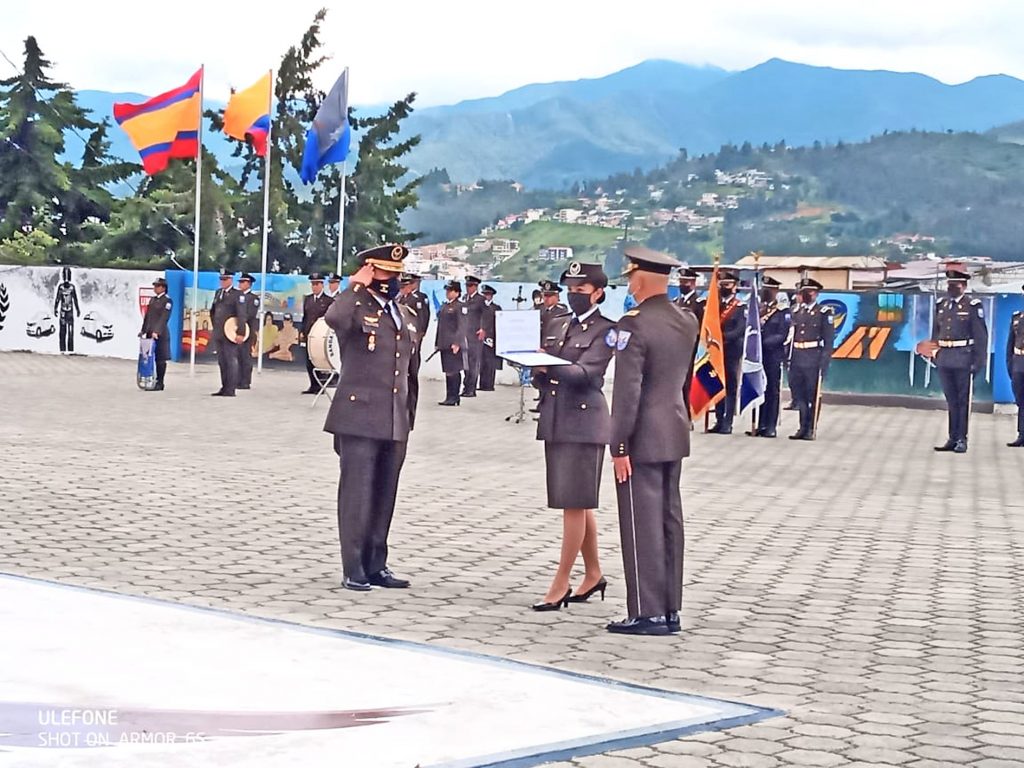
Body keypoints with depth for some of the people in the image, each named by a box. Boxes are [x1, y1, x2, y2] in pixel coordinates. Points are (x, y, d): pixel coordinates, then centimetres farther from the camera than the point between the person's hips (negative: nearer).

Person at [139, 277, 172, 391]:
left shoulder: (167, 300, -6)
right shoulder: (152, 300, 18)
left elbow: (164, 317, -15)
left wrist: (157, 331, -23)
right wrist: (143, 330, 14)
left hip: (160, 334, -7)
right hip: (150, 334, 7)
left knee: (160, 359, -2)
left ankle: (160, 383, 1)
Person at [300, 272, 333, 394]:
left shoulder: (329, 301, -1)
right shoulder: (307, 299, 15)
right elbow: (304, 317, 18)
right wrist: (302, 331, 10)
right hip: (308, 335, 5)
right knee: (309, 362, 5)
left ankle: (320, 385, 1)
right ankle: (313, 385, 12)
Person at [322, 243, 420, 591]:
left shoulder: (407, 316, 17)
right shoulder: (356, 308, -4)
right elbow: (333, 318, -31)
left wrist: (409, 417, 20)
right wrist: (356, 286, -17)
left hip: (395, 424, 6)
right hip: (360, 418, -6)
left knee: (384, 495, 10)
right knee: (357, 494, -3)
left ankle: (376, 565, 18)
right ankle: (353, 570, 2)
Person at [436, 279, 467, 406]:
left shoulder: (459, 307, -7)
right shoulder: (444, 306, 18)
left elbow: (461, 327, -13)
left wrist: (457, 343, -20)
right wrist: (437, 343, 19)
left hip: (454, 345, -8)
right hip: (444, 345, 8)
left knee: (453, 372, -8)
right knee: (448, 371, 10)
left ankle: (453, 397, -6)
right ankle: (451, 397, 15)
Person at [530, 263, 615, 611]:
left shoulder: (605, 331, -5)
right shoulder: (564, 327, 17)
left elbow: (584, 372, -18)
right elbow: (547, 379, 17)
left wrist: (549, 366, -33)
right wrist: (537, 371, -5)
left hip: (584, 424, -8)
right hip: (556, 422, 8)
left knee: (575, 504, -6)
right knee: (577, 504, 14)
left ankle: (560, 584, -5)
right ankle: (593, 574, 25)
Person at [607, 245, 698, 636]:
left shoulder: (633, 325, -17)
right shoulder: (688, 321, 7)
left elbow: (627, 391, -20)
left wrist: (619, 446, -16)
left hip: (642, 439, -8)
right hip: (675, 433, 8)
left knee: (642, 525, -3)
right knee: (669, 520, 12)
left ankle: (648, 613, 0)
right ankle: (670, 610, 17)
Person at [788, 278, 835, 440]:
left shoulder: (824, 312, -1)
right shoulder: (796, 312, 14)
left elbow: (829, 339, -5)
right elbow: (791, 336, 13)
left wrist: (824, 360, -13)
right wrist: (788, 358, 7)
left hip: (814, 358, -5)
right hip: (797, 358, 5)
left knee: (813, 395, -1)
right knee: (799, 394, 6)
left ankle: (811, 429, 4)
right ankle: (803, 427, 13)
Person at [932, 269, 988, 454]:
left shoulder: (973, 307, -5)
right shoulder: (941, 305, 11)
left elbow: (981, 337, -6)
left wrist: (978, 362, -10)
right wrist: (934, 355, 11)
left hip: (963, 360, -5)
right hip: (944, 360, 5)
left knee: (963, 400, 2)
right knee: (951, 400, 11)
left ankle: (961, 440, 7)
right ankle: (952, 438, 17)